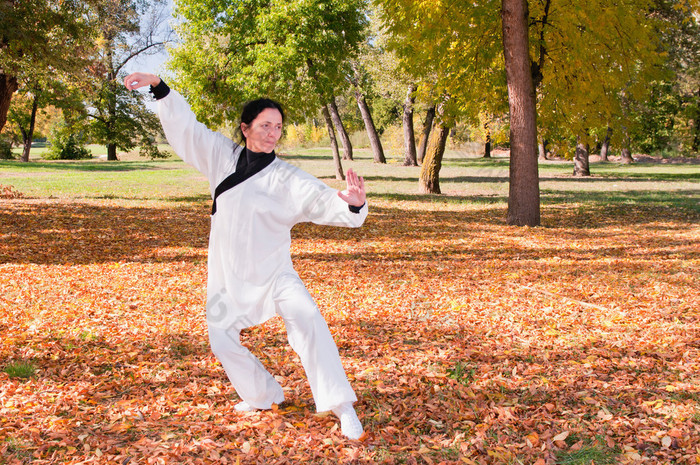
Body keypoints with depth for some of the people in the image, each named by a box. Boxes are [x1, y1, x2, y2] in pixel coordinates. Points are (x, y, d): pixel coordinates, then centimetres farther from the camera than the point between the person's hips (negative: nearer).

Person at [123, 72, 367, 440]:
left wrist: (353, 204, -43)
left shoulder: (288, 179, -14)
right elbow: (185, 125, 3)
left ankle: (342, 407, -18)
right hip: (228, 275, 4)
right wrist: (158, 86, -2)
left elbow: (327, 203, -22)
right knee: (221, 340, 9)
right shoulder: (223, 155, -4)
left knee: (307, 321, -25)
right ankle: (261, 395, 34)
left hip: (273, 272, -4)